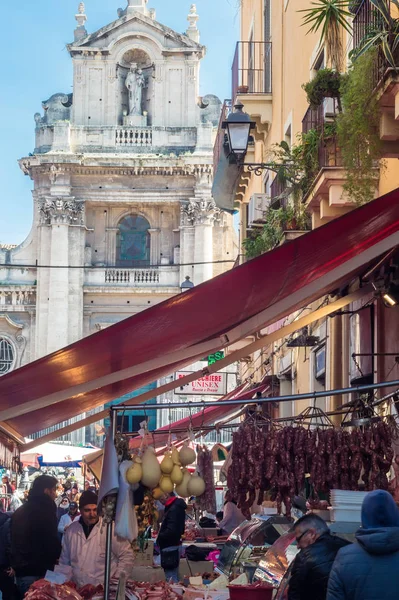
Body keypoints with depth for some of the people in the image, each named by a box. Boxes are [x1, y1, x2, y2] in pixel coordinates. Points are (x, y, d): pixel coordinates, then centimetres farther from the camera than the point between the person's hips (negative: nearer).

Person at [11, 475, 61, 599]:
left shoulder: (19, 511, 15)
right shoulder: (44, 511, -12)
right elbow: (52, 541, -14)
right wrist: (56, 557, 5)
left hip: (21, 571, 8)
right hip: (38, 572, -8)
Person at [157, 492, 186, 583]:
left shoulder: (173, 509, -19)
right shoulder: (177, 507, 12)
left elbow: (171, 531, -27)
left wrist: (159, 537, -11)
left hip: (170, 547, -11)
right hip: (173, 545, 11)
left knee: (171, 579, -8)